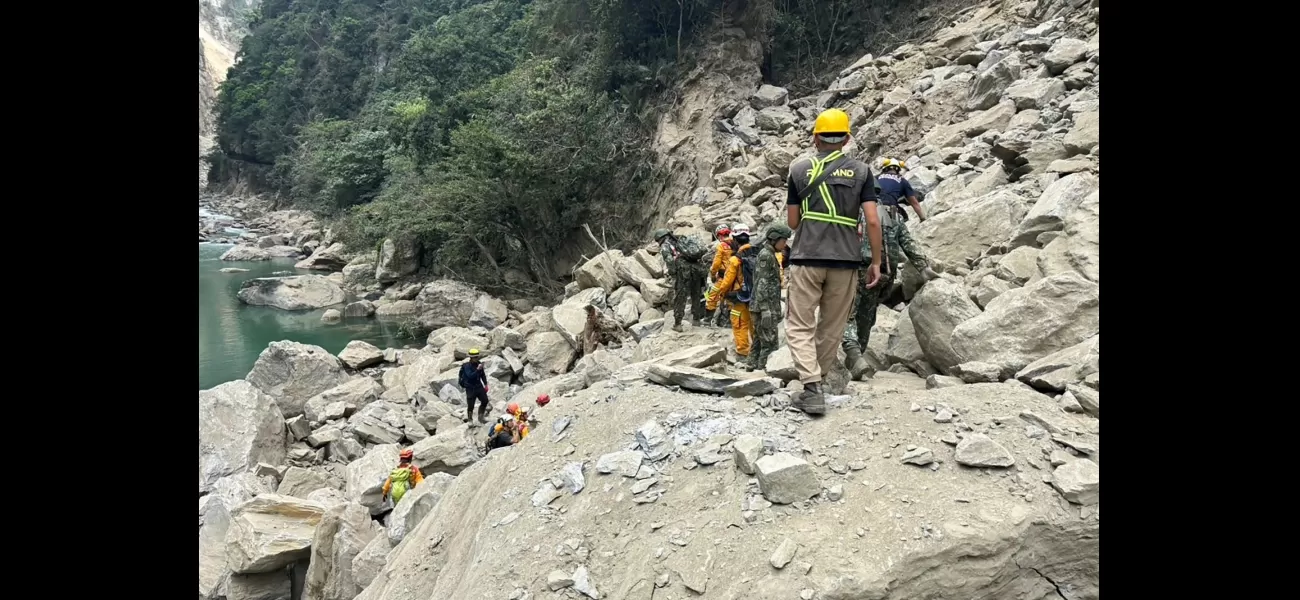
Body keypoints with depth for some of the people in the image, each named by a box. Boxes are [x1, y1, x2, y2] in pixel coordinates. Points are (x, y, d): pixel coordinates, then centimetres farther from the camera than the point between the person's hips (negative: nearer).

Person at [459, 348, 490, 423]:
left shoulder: (479, 364, 2)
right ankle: (469, 419, 17)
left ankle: (481, 417, 17)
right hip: (470, 388, -5)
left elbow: (483, 374, 15)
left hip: (479, 386, 5)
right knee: (470, 405, -2)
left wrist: (485, 384, 10)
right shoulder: (466, 366, -16)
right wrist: (477, 369, -37)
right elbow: (470, 376, -30)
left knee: (485, 400, 0)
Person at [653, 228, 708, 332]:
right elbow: (702, 250, 20)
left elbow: (669, 260, -11)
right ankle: (696, 319, 30)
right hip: (697, 268, 6)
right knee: (696, 296, 20)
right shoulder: (681, 241, 27)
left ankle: (677, 324, 6)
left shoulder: (664, 246, 8)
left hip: (683, 270, -6)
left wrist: (672, 274, -6)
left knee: (680, 298, 3)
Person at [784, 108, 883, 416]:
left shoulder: (799, 169, 5)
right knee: (832, 327, 14)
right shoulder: (861, 170, 4)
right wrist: (876, 262, 6)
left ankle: (812, 389, -11)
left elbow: (792, 222, 9)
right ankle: (820, 378, 26)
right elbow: (873, 221, -2)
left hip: (806, 258, -1)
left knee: (800, 326, 3)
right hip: (846, 260, 2)